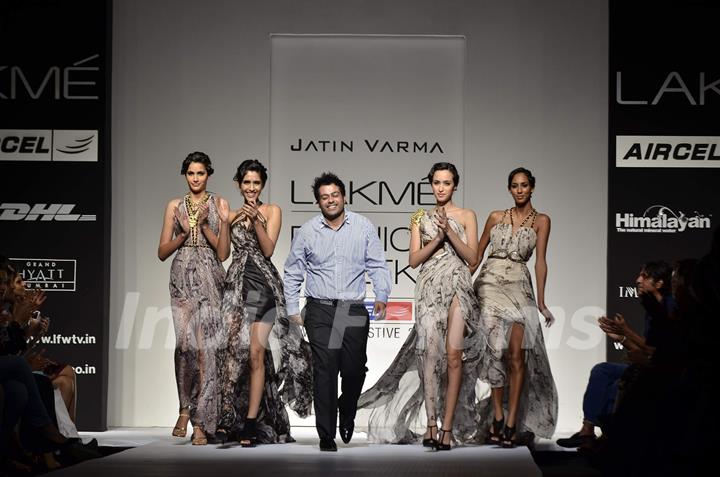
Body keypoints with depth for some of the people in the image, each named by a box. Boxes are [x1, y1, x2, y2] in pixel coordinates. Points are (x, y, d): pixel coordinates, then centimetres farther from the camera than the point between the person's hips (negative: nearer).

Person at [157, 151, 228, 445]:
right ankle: (186, 408, 3)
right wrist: (184, 233, -5)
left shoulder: (219, 204, 9)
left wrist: (205, 226, -9)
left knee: (205, 346, -8)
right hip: (182, 277, 1)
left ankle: (200, 422, -5)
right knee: (185, 341, -16)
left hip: (210, 278, -1)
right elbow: (162, 252, 10)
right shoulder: (175, 206, 13)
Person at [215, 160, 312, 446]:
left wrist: (256, 219, -15)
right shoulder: (233, 215, 16)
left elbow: (268, 249, -4)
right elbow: (222, 254, 9)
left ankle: (250, 424, -4)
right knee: (233, 347, -14)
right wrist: (225, 223, -4)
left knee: (256, 353, -6)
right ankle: (226, 417, -13)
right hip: (236, 285, 2)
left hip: (263, 286, -2)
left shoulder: (272, 211, 7)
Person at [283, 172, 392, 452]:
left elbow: (377, 266, 6)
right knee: (324, 372, -7)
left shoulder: (364, 227, 3)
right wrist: (293, 309, 8)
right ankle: (326, 437, -2)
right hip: (320, 312, 0)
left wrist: (381, 297, -7)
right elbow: (292, 273, 12)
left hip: (354, 312, 1)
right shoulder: (307, 231, 4)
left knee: (355, 370, 1)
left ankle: (347, 414, 34)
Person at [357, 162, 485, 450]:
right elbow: (414, 259, 5)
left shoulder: (466, 216, 10)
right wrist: (438, 237, -8)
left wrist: (450, 231, -10)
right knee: (430, 352, -9)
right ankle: (430, 425, -9)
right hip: (429, 288, 1)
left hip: (458, 288, -1)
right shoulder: (420, 218, 13)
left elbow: (472, 257, 1)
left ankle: (447, 427, -8)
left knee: (453, 354, -10)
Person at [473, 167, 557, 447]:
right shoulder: (496, 217, 12)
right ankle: (498, 416, -8)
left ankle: (512, 422, -6)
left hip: (519, 286, -1)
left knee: (516, 354, -8)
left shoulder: (540, 221, 8)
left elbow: (540, 262, 2)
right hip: (490, 283, 1)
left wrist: (541, 302, -4)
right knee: (497, 349, -12)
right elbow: (477, 253, 17)